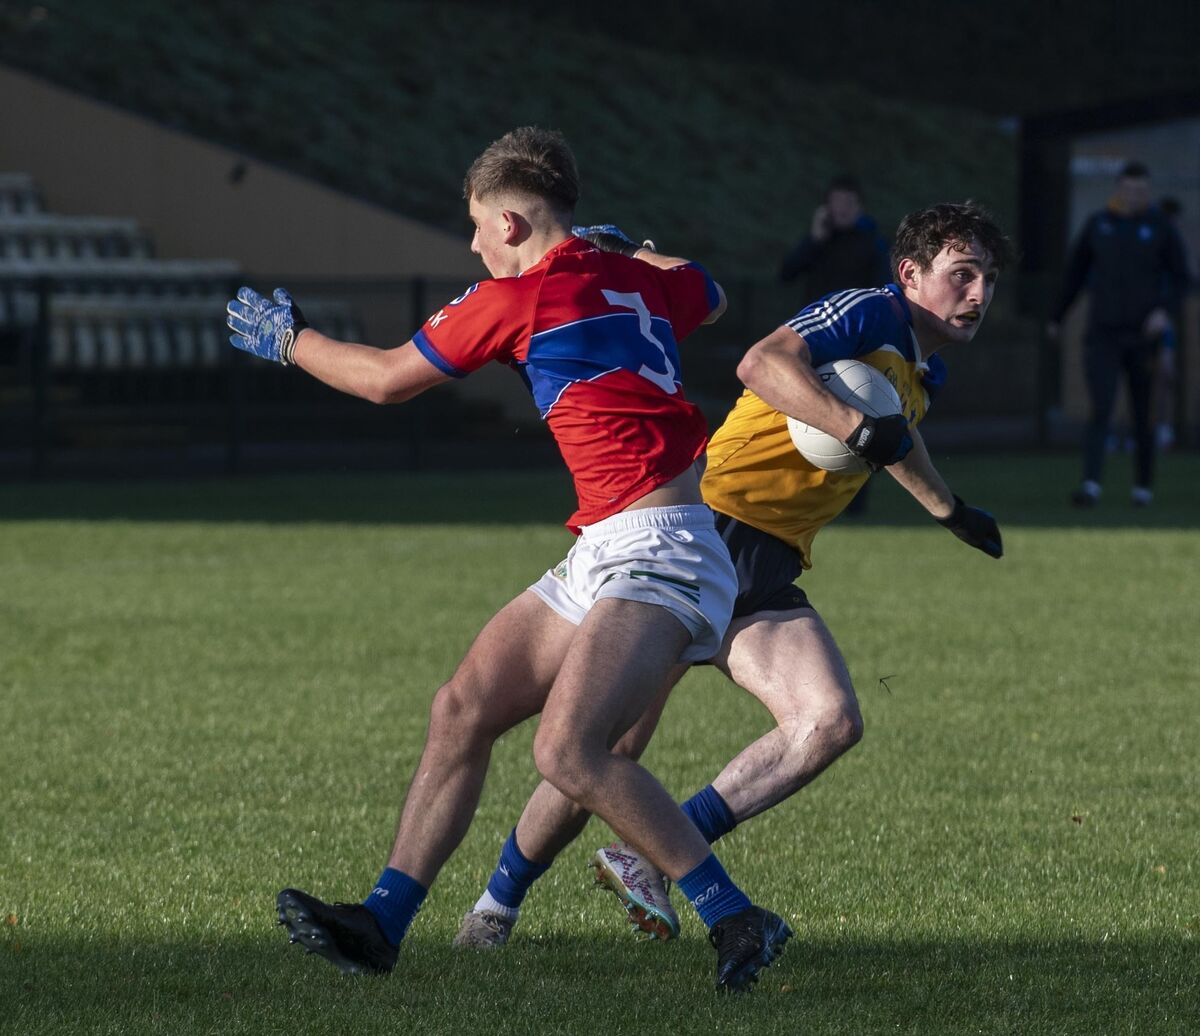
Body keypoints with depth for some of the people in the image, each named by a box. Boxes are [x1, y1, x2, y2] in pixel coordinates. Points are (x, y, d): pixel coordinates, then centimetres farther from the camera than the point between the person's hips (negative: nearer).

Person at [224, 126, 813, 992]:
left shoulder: (519, 297, -8)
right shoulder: (637, 281, 14)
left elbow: (386, 379, 6)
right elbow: (710, 297, 40)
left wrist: (289, 339, 22)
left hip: (655, 554, -10)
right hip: (602, 558, 10)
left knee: (568, 754, -24)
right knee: (462, 710, 8)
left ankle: (738, 923, -17)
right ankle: (383, 923, 11)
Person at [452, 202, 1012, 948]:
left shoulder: (924, 375, 19)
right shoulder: (867, 314, -9)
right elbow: (763, 364, -27)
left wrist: (949, 508, 52)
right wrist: (854, 425, -36)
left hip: (768, 579, 8)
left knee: (833, 721, -18)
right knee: (608, 747, -4)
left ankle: (645, 857, -13)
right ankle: (498, 904, 17)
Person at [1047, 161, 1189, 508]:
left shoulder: (1160, 226, -2)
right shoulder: (1098, 224, 2)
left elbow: (1179, 275, 2)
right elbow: (1076, 271, 12)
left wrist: (1164, 310, -17)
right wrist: (1056, 319, 17)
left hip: (1143, 335, 0)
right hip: (1102, 335, 0)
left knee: (1143, 415, 9)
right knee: (1100, 410, -15)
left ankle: (1144, 486, 27)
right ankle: (1091, 486, -25)